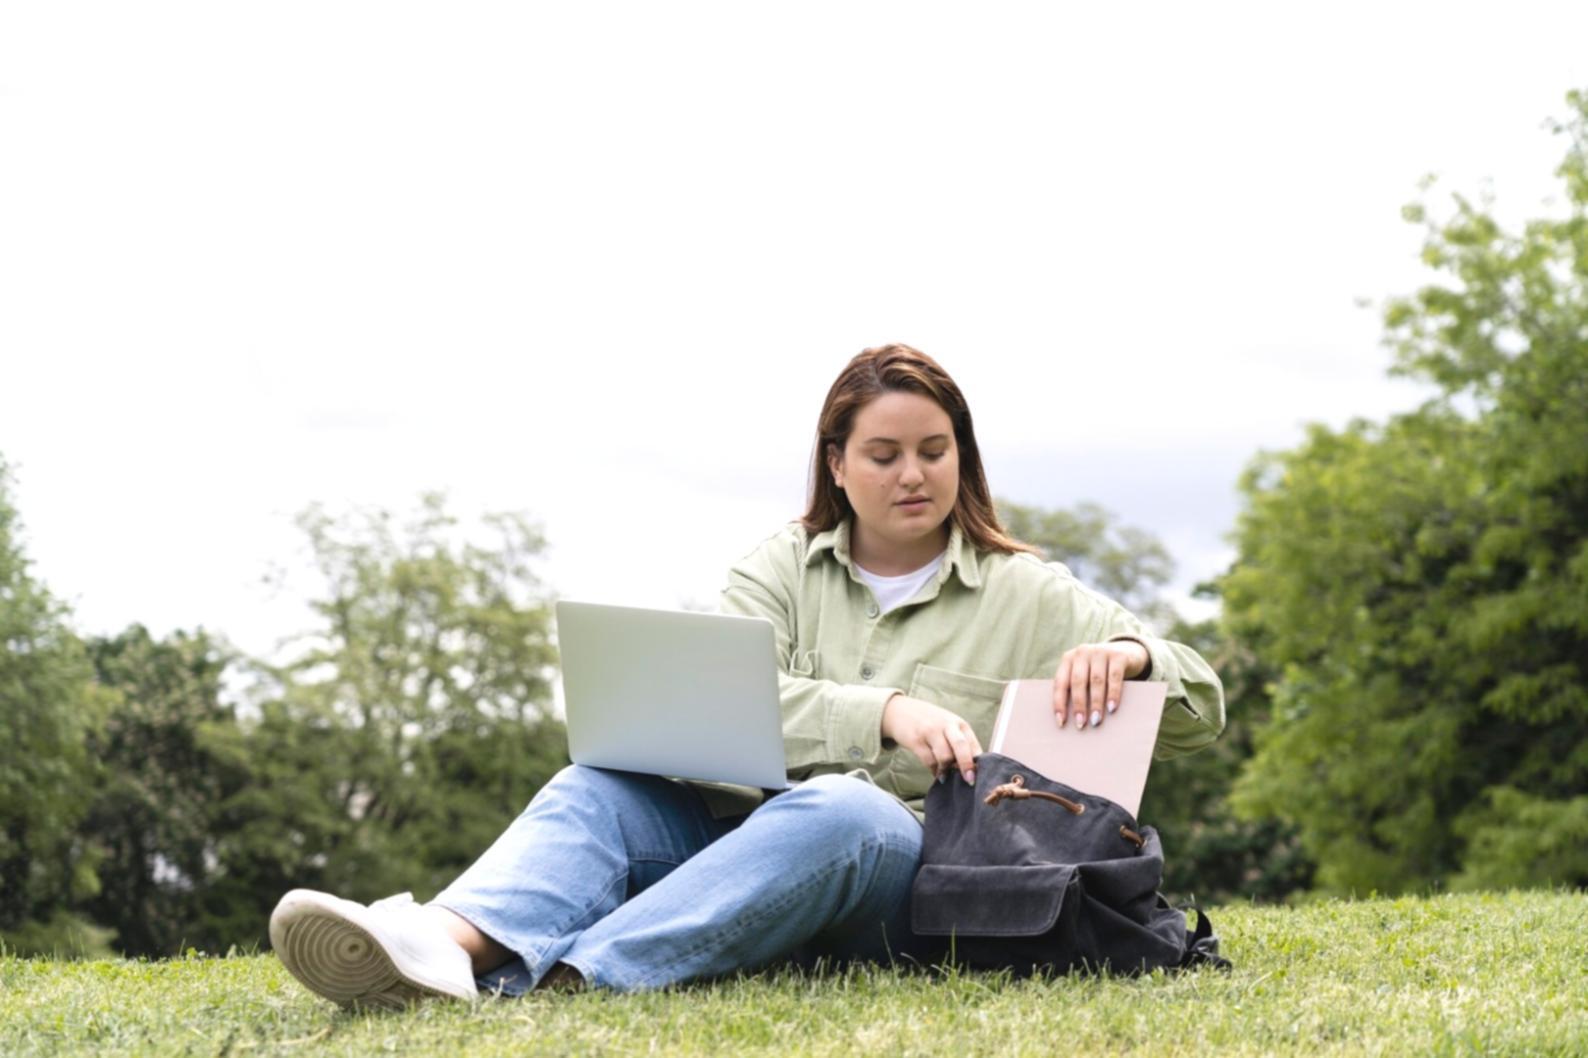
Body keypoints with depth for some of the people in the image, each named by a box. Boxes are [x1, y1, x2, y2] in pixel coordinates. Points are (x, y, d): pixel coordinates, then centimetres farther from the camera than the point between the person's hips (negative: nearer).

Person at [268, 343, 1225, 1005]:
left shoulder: (1028, 597, 13)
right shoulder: (781, 573, 16)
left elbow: (1202, 713, 10)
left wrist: (1127, 653, -13)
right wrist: (884, 710, -21)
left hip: (916, 872, -2)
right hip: (748, 829, 3)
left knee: (839, 808, -37)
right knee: (603, 781, -25)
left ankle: (567, 979, -55)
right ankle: (453, 947, -57)